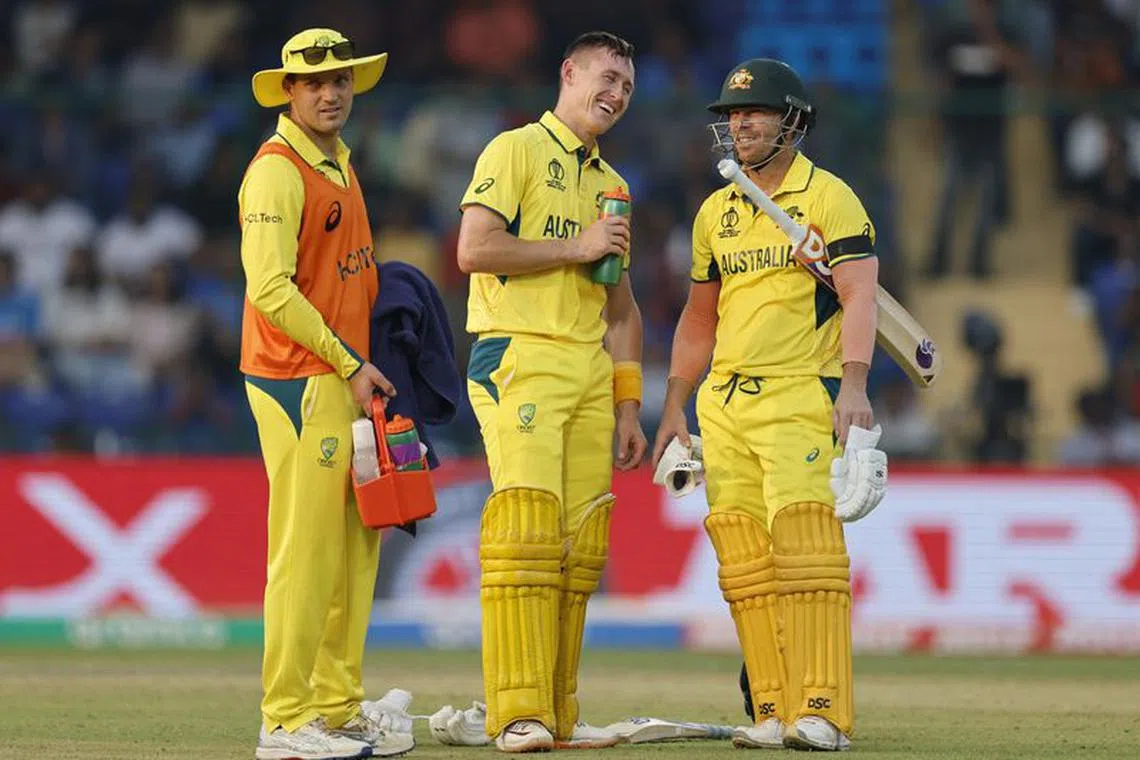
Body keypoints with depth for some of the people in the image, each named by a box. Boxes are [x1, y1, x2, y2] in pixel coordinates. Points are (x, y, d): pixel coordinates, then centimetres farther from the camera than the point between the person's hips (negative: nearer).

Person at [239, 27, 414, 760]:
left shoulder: (339, 165, 18)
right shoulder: (277, 172, -12)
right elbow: (270, 289, -20)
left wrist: (362, 366, 12)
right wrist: (350, 365, -17)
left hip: (344, 378, 9)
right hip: (298, 381, -9)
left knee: (357, 548, 11)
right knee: (307, 550, -9)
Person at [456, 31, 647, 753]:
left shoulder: (611, 185, 23)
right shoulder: (515, 151, 1)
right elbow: (475, 249, -13)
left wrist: (628, 406, 17)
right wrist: (577, 246, -8)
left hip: (591, 369, 7)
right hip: (519, 360, -7)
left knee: (582, 543, 1)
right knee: (527, 526, -16)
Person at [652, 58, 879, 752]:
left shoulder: (830, 198, -2)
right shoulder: (716, 212, 17)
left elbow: (859, 296, -12)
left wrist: (853, 386, -25)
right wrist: (674, 407, 19)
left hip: (801, 401, -6)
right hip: (724, 408, 6)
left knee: (805, 549, -16)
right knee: (745, 561, 1)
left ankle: (823, 712, -19)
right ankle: (775, 712, 3)